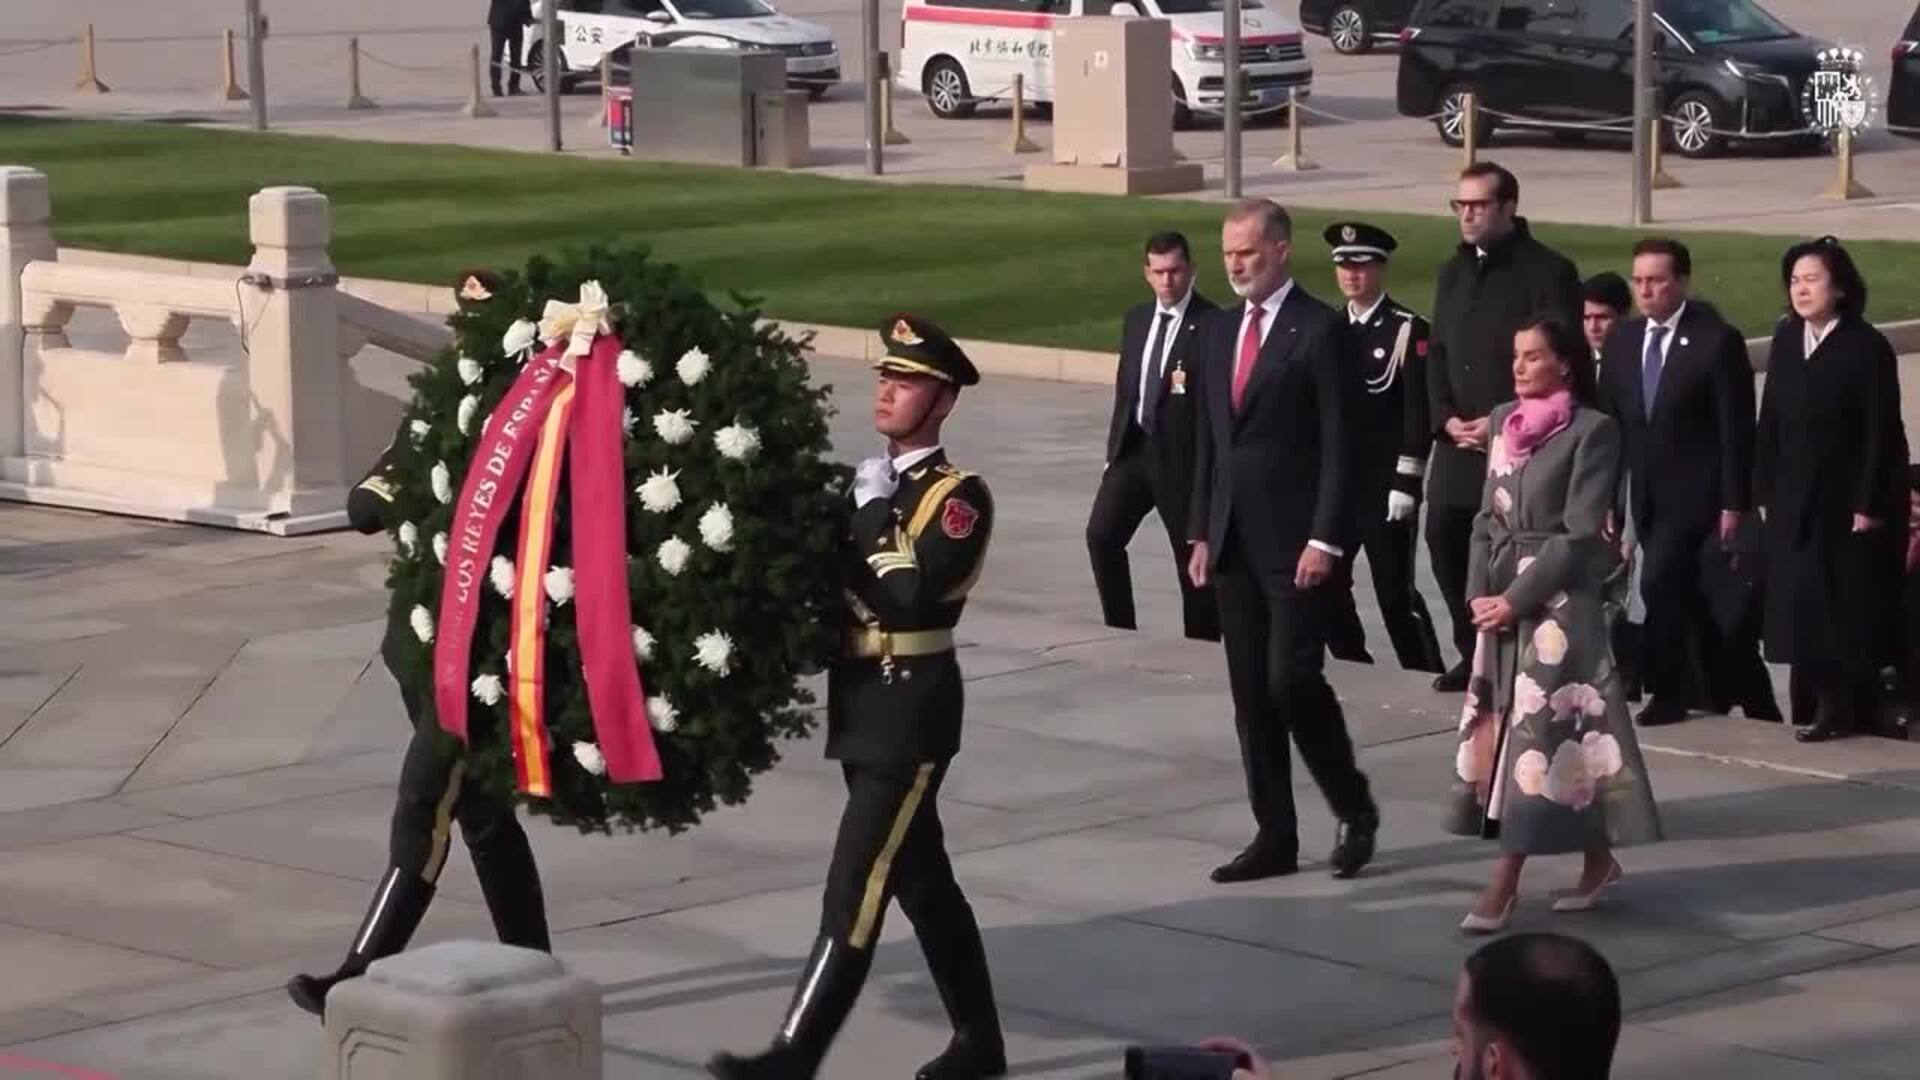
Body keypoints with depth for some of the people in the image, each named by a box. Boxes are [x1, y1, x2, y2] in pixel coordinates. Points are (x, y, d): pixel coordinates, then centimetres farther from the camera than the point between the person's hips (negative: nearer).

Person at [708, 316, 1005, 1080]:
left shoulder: (959, 496, -10)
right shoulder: (872, 485, 15)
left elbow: (910, 597, -23)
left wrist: (872, 515, -17)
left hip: (911, 713, -9)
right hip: (865, 707, 9)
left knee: (855, 891, -11)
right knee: (922, 882, 15)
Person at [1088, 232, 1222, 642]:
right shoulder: (1137, 319, 13)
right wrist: (1114, 449, 16)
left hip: (1182, 455, -6)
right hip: (1134, 447, 6)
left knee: (1192, 555, 2)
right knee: (1102, 534, -8)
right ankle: (1120, 633, 2)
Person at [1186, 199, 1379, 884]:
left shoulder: (1320, 331, -8)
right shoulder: (1220, 331, 13)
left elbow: (1340, 444, -11)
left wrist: (1325, 539, -17)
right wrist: (1201, 533, 11)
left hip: (1296, 542, -7)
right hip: (1235, 541, 7)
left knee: (1292, 679, -11)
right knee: (1251, 693, 7)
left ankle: (1355, 809, 8)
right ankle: (1274, 837, 12)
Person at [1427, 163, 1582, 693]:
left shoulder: (1547, 271, -7)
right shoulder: (1455, 272, 15)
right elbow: (1438, 353, 16)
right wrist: (1448, 418, -1)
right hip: (1460, 443, 6)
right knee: (1445, 538, 3)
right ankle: (1474, 654, 17)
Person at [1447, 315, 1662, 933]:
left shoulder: (1592, 430, -9)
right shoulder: (1505, 420, 11)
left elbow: (1579, 533, -13)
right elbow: (1488, 516, 14)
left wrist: (1516, 598, -15)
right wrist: (1479, 592, 1)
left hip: (1558, 598, -7)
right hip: (1502, 595, 7)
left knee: (1540, 730, -6)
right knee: (1500, 726, 7)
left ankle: (1504, 884, -8)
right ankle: (1597, 860, 15)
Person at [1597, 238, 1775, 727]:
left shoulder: (1717, 341, -10)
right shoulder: (1622, 340, 7)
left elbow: (1736, 430, -11)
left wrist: (1733, 504, -14)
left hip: (1695, 496, -6)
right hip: (1647, 497, 6)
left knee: (1660, 580, -19)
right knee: (1691, 597, 11)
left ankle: (1668, 691, -4)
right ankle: (1755, 700, 23)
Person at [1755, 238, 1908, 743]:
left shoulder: (1867, 347, -9)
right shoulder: (1785, 342, 8)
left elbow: (1881, 432, -11)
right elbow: (1770, 422, 9)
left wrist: (1869, 505, -15)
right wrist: (1764, 492, 4)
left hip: (1850, 499, -5)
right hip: (1795, 499, 5)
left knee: (1849, 603, -1)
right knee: (1798, 600, 2)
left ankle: (1843, 704, 4)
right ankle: (1811, 701, 8)